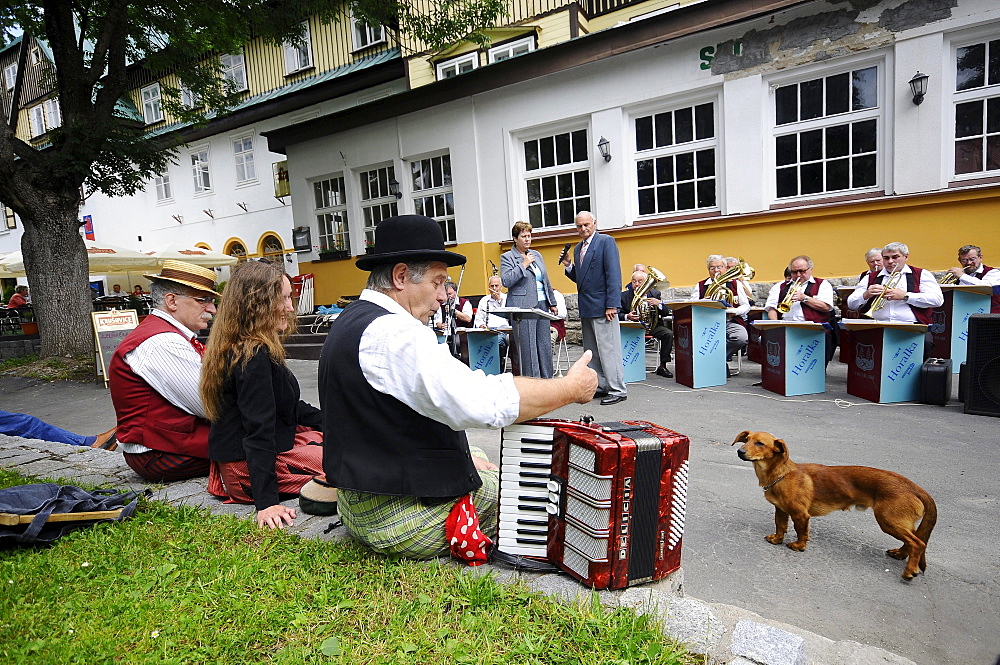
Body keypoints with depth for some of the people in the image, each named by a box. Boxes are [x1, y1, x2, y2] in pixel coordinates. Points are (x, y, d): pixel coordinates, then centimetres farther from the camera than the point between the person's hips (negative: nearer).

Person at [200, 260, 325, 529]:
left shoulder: (237, 349, 8)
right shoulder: (254, 356, -24)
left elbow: (287, 407, 17)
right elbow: (259, 430, -28)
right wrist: (267, 502, -28)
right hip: (249, 468, -10)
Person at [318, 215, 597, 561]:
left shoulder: (350, 321, 8)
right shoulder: (391, 333, -26)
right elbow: (483, 402, -34)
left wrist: (460, 452, 9)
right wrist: (572, 387, -20)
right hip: (402, 519, -10)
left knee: (483, 466, 26)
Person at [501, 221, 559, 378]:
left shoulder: (536, 254, 18)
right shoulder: (507, 257, -1)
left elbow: (546, 281, 21)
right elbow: (506, 281, -14)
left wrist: (552, 302, 17)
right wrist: (523, 265, -12)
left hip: (542, 305, 6)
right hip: (523, 308, -6)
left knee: (545, 346, 9)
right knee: (528, 349, -5)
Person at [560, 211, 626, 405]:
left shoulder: (606, 241, -6)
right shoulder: (578, 248, 18)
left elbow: (613, 274, -13)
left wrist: (612, 305, -19)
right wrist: (569, 266, 2)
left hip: (602, 306, -8)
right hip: (586, 308, 8)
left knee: (608, 349, -5)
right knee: (592, 351, 12)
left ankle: (617, 390, 2)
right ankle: (601, 386, 20)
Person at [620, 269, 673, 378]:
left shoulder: (655, 294, 7)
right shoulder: (624, 295, 4)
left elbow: (666, 313, 3)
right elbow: (619, 314, -2)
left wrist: (659, 304, -18)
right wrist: (627, 316, -24)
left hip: (652, 325, 2)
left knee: (668, 334, -23)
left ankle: (662, 366, -11)